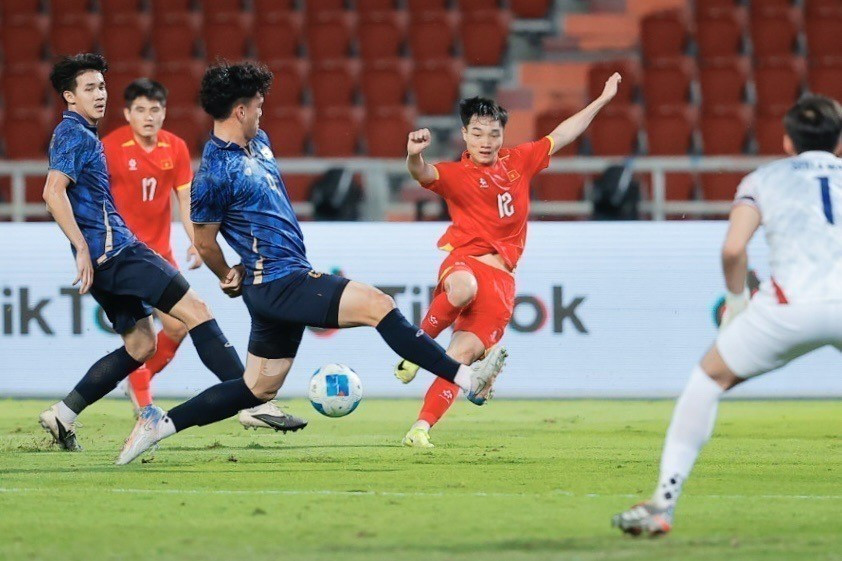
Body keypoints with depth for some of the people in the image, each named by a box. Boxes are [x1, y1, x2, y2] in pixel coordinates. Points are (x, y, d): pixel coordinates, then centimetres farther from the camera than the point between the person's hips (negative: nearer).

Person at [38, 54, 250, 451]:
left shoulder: (80, 134, 22)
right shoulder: (75, 135, -8)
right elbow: (53, 192, -21)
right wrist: (83, 249, -23)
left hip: (109, 257, 11)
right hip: (111, 250, -11)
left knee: (141, 345, 14)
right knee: (194, 309, -13)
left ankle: (62, 416, 14)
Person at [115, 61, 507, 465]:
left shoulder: (259, 143, 12)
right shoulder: (215, 173, -15)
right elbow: (204, 242, -5)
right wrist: (230, 279, 12)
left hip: (292, 278, 10)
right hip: (278, 285, -10)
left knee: (257, 390, 15)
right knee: (377, 305, -18)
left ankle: (161, 424, 20)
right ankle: (466, 379, -21)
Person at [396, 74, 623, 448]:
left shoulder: (518, 162, 18)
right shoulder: (455, 175, 4)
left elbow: (560, 136, 28)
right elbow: (423, 174, -17)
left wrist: (602, 100, 31)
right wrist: (414, 155, -41)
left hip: (500, 278, 3)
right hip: (464, 260, -3)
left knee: (463, 353, -11)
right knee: (463, 288, -41)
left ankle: (421, 428, -10)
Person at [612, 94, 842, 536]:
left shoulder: (763, 179, 19)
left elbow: (733, 248, 3)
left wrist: (737, 300, 19)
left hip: (792, 303, -1)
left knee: (709, 379, 19)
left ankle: (663, 502, 11)